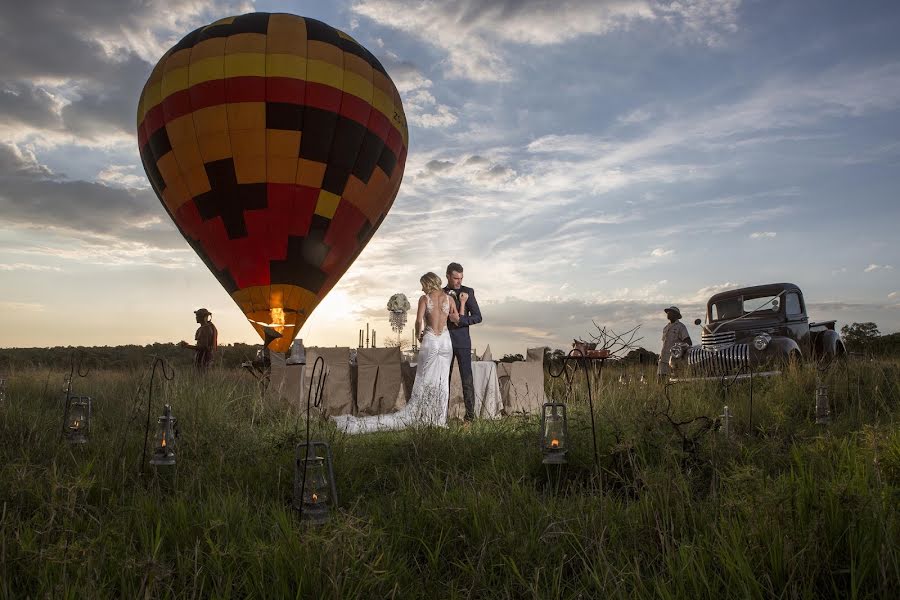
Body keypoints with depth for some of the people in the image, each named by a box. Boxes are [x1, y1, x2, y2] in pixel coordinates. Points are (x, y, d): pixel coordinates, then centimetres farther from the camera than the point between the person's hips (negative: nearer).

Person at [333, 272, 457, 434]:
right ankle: (438, 420, 12)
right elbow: (457, 319, 4)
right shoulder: (449, 298, 3)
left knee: (425, 382, 3)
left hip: (430, 341, -2)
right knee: (441, 382, 9)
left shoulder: (424, 299, -4)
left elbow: (419, 320, -16)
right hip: (446, 341, 3)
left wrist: (419, 334, 2)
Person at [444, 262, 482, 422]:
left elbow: (477, 317, -3)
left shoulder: (468, 292, 0)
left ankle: (470, 413, 1)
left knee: (467, 378, -4)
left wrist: (460, 320, -18)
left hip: (462, 342, -3)